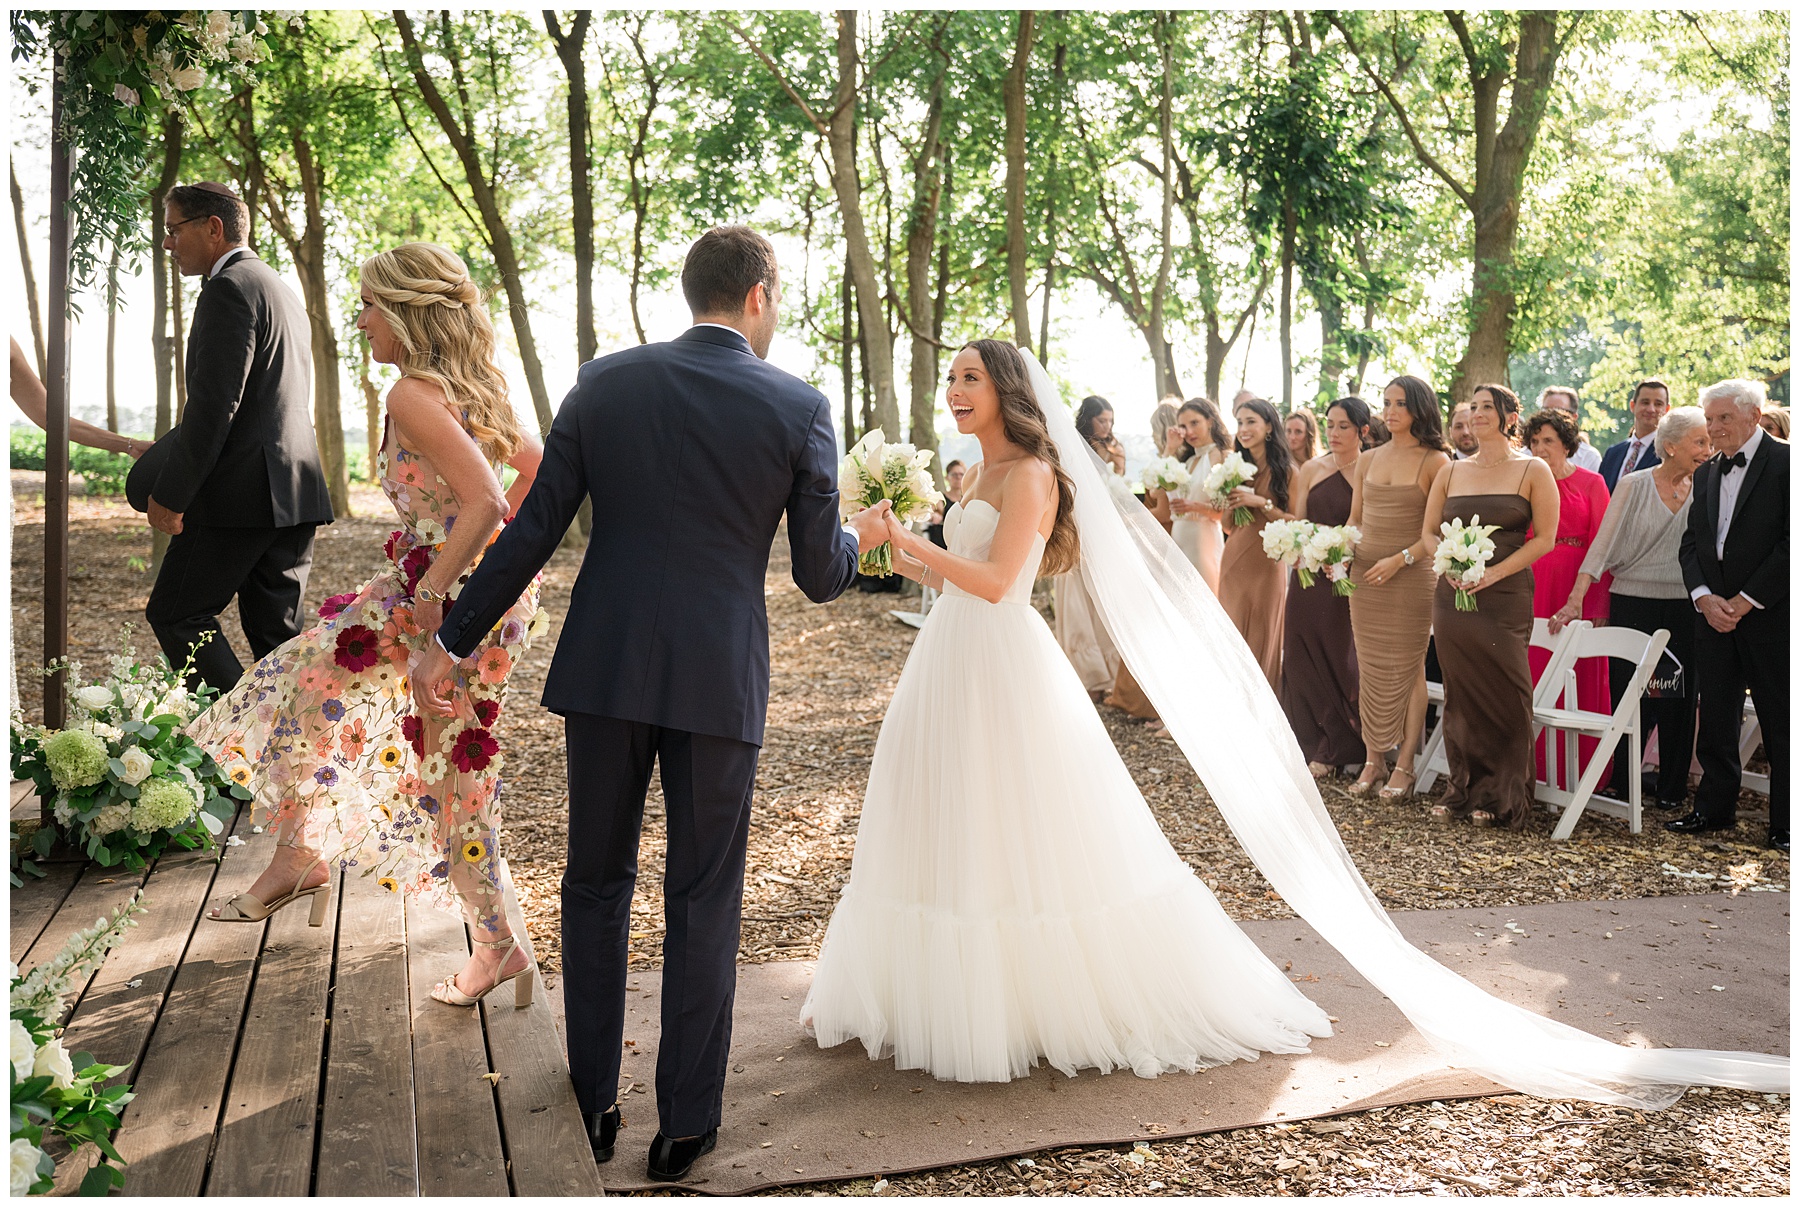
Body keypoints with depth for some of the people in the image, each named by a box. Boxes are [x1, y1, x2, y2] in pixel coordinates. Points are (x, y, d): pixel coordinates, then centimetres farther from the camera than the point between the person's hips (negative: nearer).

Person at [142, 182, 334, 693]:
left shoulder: (229, 289, -9)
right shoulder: (282, 290, 21)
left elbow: (213, 405, -18)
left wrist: (170, 495, -13)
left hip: (242, 495, -9)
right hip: (297, 490, 9)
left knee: (174, 613, 2)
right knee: (277, 635, 10)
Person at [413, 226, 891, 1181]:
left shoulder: (603, 383, 1)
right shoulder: (799, 409, -4)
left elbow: (532, 532, 1)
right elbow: (818, 577, -1)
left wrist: (451, 642, 10)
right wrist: (859, 538, 22)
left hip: (604, 669, 2)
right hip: (719, 680, -2)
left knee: (596, 884, 18)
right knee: (703, 903, 12)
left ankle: (592, 1109, 29)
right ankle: (685, 1123, 21)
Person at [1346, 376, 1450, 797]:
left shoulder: (1435, 462, -5)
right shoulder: (1368, 460, 11)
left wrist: (1400, 559, -18)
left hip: (1411, 576, -5)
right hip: (1364, 574, 5)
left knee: (1406, 668, 1)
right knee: (1369, 668, 7)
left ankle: (1404, 765, 8)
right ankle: (1373, 760, 14)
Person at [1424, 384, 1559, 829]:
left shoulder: (1533, 471, 1)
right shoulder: (1451, 471, 12)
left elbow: (1546, 537, -4)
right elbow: (1429, 531, 14)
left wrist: (1493, 573, -13)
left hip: (1506, 597, -3)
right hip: (1453, 594, 4)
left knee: (1504, 692, -1)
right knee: (1460, 692, 6)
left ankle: (1500, 796, 10)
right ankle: (1463, 788, 17)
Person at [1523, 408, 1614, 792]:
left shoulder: (1591, 483, 2)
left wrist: (1599, 603, -10)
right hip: (1535, 587, 2)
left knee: (1581, 680, 2)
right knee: (1537, 674, 3)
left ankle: (1580, 772, 11)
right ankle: (1541, 769, 12)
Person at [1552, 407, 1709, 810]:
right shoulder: (1634, 486, -3)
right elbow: (1603, 546, -7)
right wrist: (1576, 600, -15)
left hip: (1685, 609, 3)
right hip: (1634, 605, -3)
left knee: (1680, 697, 5)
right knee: (1631, 697, 0)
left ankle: (1671, 786, 19)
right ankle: (1622, 783, 15)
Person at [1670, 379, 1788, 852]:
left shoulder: (1784, 462, -7)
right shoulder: (1706, 474, 14)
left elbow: (1790, 544, -13)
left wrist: (1745, 600, -14)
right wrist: (1705, 598, -4)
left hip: (1769, 614, -6)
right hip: (1714, 613, 6)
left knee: (1780, 723, 3)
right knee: (1715, 719, 10)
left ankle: (1784, 824, 12)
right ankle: (1714, 808, 21)